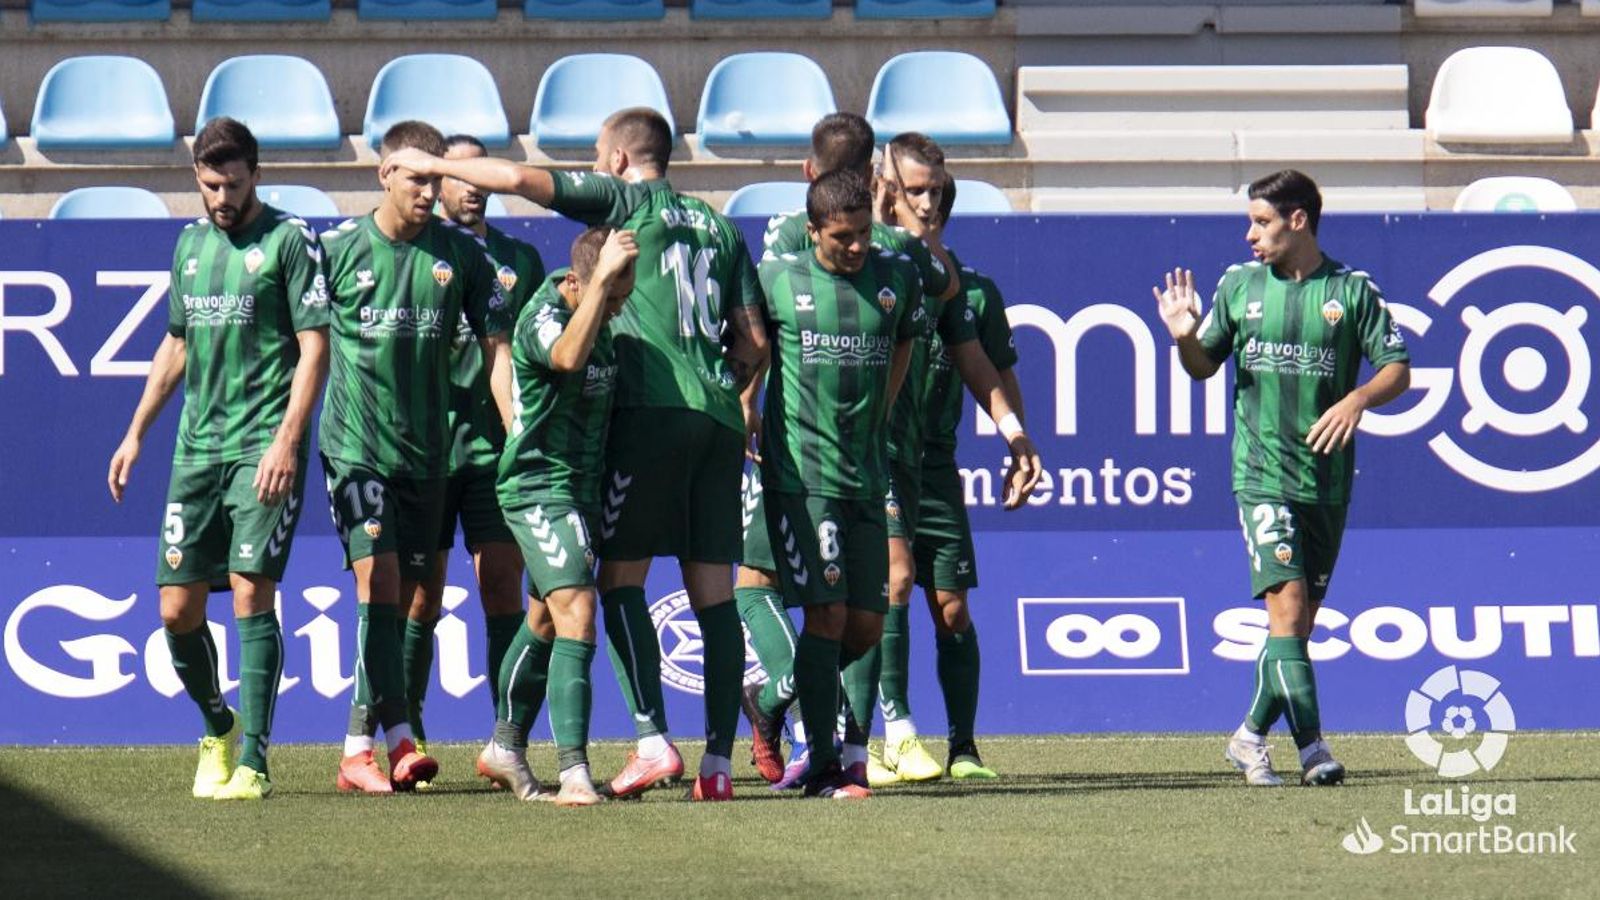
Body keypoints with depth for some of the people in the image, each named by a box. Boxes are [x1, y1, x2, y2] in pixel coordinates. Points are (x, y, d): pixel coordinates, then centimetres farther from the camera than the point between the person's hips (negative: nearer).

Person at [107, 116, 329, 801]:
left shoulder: (288, 241, -3)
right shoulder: (192, 243, 15)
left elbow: (314, 347, -8)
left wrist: (287, 441, -17)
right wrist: (136, 433, 21)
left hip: (265, 447, -6)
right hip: (197, 446, 6)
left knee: (251, 594, -13)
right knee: (178, 608, 3)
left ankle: (252, 762, -10)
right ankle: (217, 727, 27)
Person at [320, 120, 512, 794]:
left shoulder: (460, 253, 3)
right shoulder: (337, 249, -1)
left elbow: (495, 347, 4)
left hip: (426, 451, 3)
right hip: (354, 442, -3)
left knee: (398, 600, 6)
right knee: (378, 583, -16)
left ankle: (357, 749, 13)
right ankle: (399, 738, -21)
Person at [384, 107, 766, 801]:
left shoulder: (623, 200, 5)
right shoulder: (718, 228, 21)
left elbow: (516, 178, -4)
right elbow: (755, 341, 17)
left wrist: (436, 166, 10)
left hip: (654, 407, -6)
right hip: (719, 419, 6)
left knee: (621, 577, -3)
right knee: (713, 592, 3)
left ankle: (653, 740, -16)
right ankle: (718, 762, -2)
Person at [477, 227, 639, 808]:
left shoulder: (594, 311, 7)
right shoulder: (542, 317, -19)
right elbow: (568, 356, -43)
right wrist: (602, 276, -39)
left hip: (579, 484, 9)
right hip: (539, 485, -9)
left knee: (546, 618, 18)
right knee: (576, 611, -20)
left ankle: (506, 748, 31)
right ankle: (573, 770, -25)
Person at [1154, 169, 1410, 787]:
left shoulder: (1352, 290, 2)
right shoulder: (1239, 285, 7)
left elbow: (1397, 370, 1)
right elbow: (1204, 366, 16)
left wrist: (1357, 399, -18)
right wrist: (1185, 338, -5)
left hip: (1328, 479, 1)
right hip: (1262, 474, -1)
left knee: (1300, 620, 8)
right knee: (1286, 604, -15)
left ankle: (1252, 736, 24)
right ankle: (1312, 747, -20)